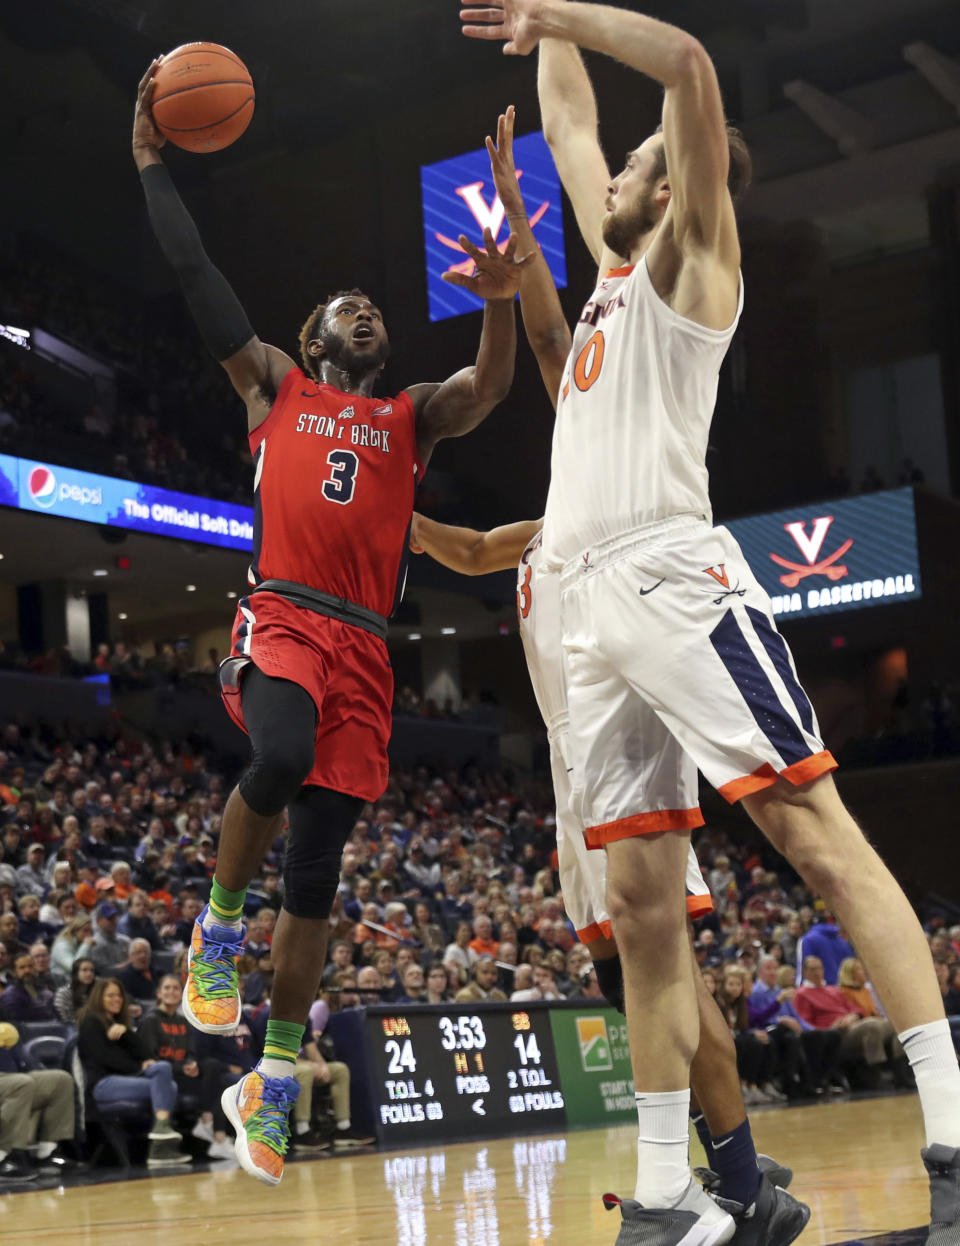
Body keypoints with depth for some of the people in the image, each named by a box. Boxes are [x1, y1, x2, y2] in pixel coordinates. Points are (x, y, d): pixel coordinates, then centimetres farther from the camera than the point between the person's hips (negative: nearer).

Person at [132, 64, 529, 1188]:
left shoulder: (411, 417, 21)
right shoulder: (275, 384, 17)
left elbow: (489, 389, 0)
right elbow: (196, 277, 10)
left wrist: (499, 304, -21)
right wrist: (152, 158, 6)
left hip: (363, 648, 3)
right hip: (280, 618, -3)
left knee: (316, 868, 0)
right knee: (282, 753, -36)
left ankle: (272, 1086, 7)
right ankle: (217, 927, -11)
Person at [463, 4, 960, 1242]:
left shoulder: (694, 255, 7)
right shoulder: (618, 262, 28)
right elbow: (565, 124, 39)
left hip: (673, 575, -8)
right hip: (590, 605, 8)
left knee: (815, 832, -14)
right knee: (639, 897, 4)